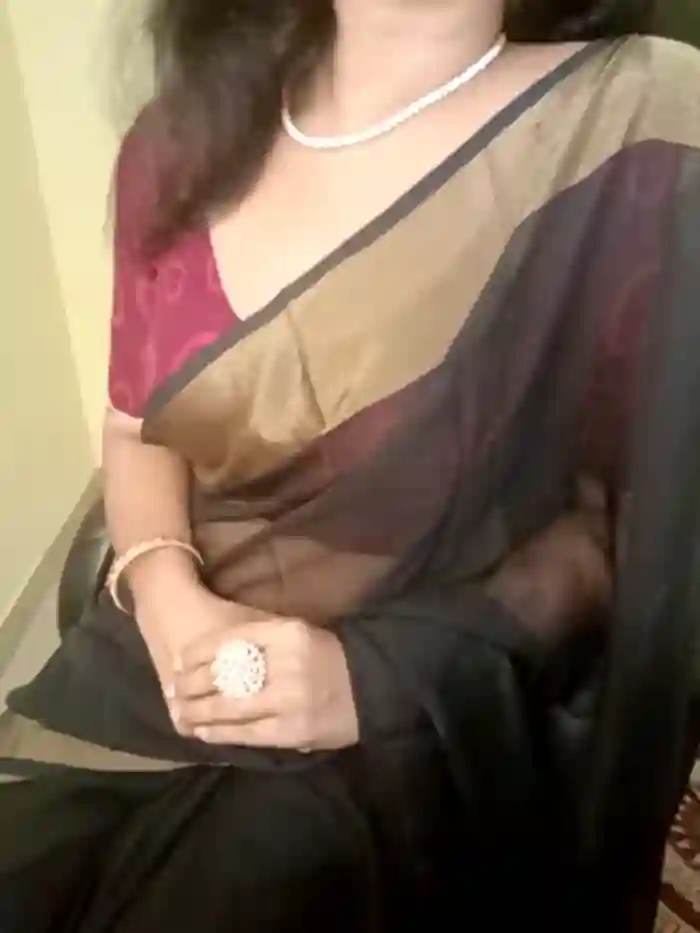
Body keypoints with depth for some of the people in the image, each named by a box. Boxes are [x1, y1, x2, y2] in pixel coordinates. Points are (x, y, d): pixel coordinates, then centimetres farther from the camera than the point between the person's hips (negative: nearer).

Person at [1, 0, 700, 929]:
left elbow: (618, 519, -7)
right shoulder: (186, 137, 2)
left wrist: (383, 669, -17)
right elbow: (137, 427, 10)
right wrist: (166, 600, -9)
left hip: (403, 725, -3)